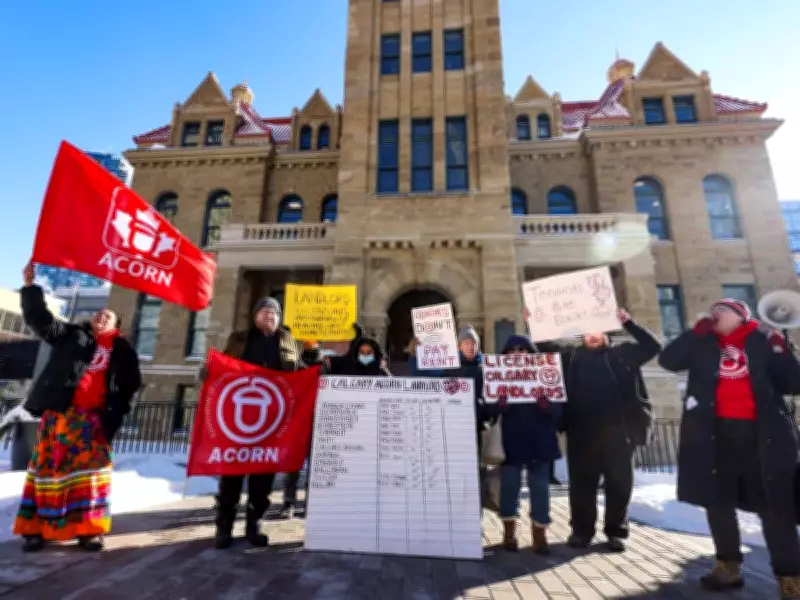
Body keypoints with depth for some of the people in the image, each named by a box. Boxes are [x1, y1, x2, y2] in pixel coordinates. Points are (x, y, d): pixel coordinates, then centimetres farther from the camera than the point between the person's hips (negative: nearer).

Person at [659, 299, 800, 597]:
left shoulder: (765, 340, 5)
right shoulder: (703, 344, 10)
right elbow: (668, 359, -2)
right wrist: (696, 331, -7)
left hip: (761, 432, -2)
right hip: (715, 433, 3)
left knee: (775, 505, 2)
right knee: (718, 501, 11)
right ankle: (729, 566, 27)